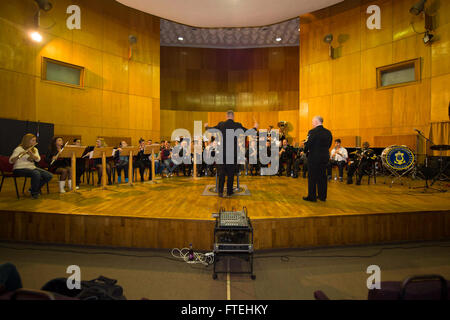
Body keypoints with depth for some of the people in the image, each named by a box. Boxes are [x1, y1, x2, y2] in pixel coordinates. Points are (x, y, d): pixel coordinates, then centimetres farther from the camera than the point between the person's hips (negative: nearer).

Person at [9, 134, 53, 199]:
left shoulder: (34, 149, 12)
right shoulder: (19, 149, -7)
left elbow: (38, 159, -6)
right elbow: (11, 161, -17)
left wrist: (31, 154, -23)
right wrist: (18, 156, -35)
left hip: (32, 167, 6)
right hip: (20, 168, -6)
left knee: (49, 176, -14)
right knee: (36, 174, -36)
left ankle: (36, 188, 8)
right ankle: (34, 193, -15)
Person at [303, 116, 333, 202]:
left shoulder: (312, 132, -15)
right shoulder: (328, 132, 5)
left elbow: (307, 145, -15)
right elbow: (329, 145, 10)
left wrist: (306, 150, 5)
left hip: (314, 157, -6)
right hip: (325, 157, 6)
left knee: (312, 177, 3)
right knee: (322, 176, 14)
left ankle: (312, 197, 8)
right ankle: (322, 196, 23)